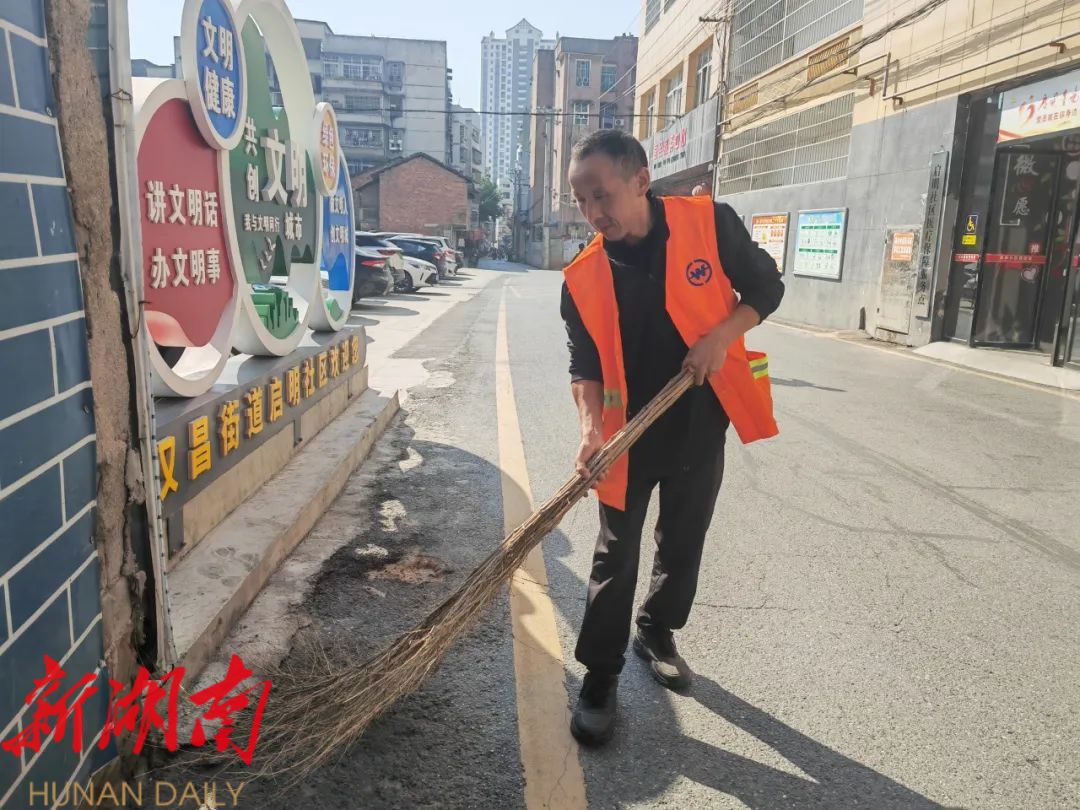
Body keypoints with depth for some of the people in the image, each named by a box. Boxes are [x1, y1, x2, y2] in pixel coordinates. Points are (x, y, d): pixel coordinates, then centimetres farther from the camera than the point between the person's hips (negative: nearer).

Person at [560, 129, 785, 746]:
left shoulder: (710, 223, -12)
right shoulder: (585, 278, -10)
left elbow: (766, 287, -1)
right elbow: (586, 364, -7)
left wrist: (722, 335, -18)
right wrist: (592, 428, -23)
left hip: (700, 419, 1)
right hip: (630, 428, -1)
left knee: (684, 540, 15)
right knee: (617, 551, 2)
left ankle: (658, 631, 39)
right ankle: (601, 673, 16)